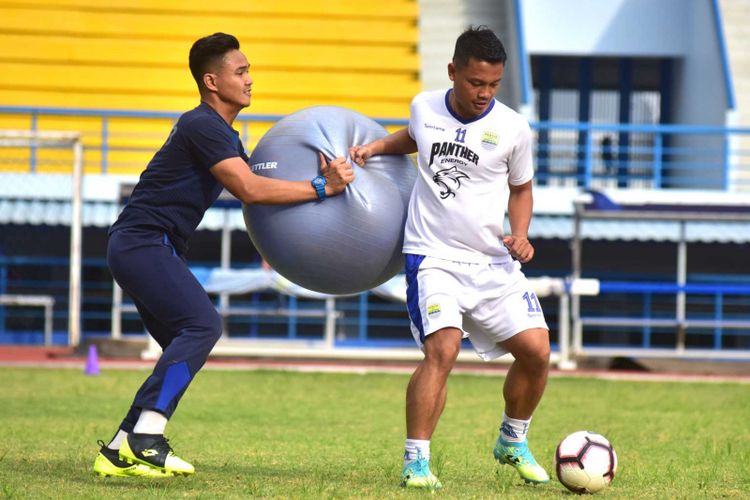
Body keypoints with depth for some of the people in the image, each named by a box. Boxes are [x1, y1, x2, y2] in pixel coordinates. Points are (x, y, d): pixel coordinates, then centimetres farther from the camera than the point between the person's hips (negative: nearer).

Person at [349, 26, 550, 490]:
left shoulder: (513, 129, -3)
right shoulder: (424, 107, 1)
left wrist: (521, 235, -4)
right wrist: (375, 146, 10)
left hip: (494, 262, 2)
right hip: (434, 256, -1)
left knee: (536, 350, -6)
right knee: (443, 349, -23)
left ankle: (513, 441, 22)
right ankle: (416, 462, -18)